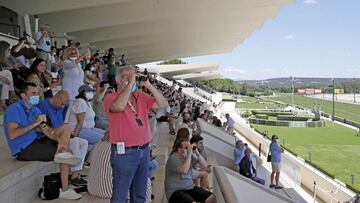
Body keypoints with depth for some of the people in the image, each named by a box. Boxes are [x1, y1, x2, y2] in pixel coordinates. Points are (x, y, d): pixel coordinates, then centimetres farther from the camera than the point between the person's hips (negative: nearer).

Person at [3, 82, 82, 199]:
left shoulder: (35, 110, 13)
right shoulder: (14, 109, -11)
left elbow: (46, 129, 2)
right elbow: (12, 135, -24)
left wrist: (59, 140, -18)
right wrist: (35, 123, -21)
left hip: (36, 142, 8)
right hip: (24, 149, -8)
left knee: (66, 127, -1)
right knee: (65, 157, -15)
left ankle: (63, 153, -20)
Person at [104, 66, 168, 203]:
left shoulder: (141, 97, 9)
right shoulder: (111, 97, -7)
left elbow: (163, 105, 4)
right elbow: (119, 106, -29)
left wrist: (148, 85, -3)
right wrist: (130, 83, -20)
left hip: (144, 150, 6)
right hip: (124, 152, -6)